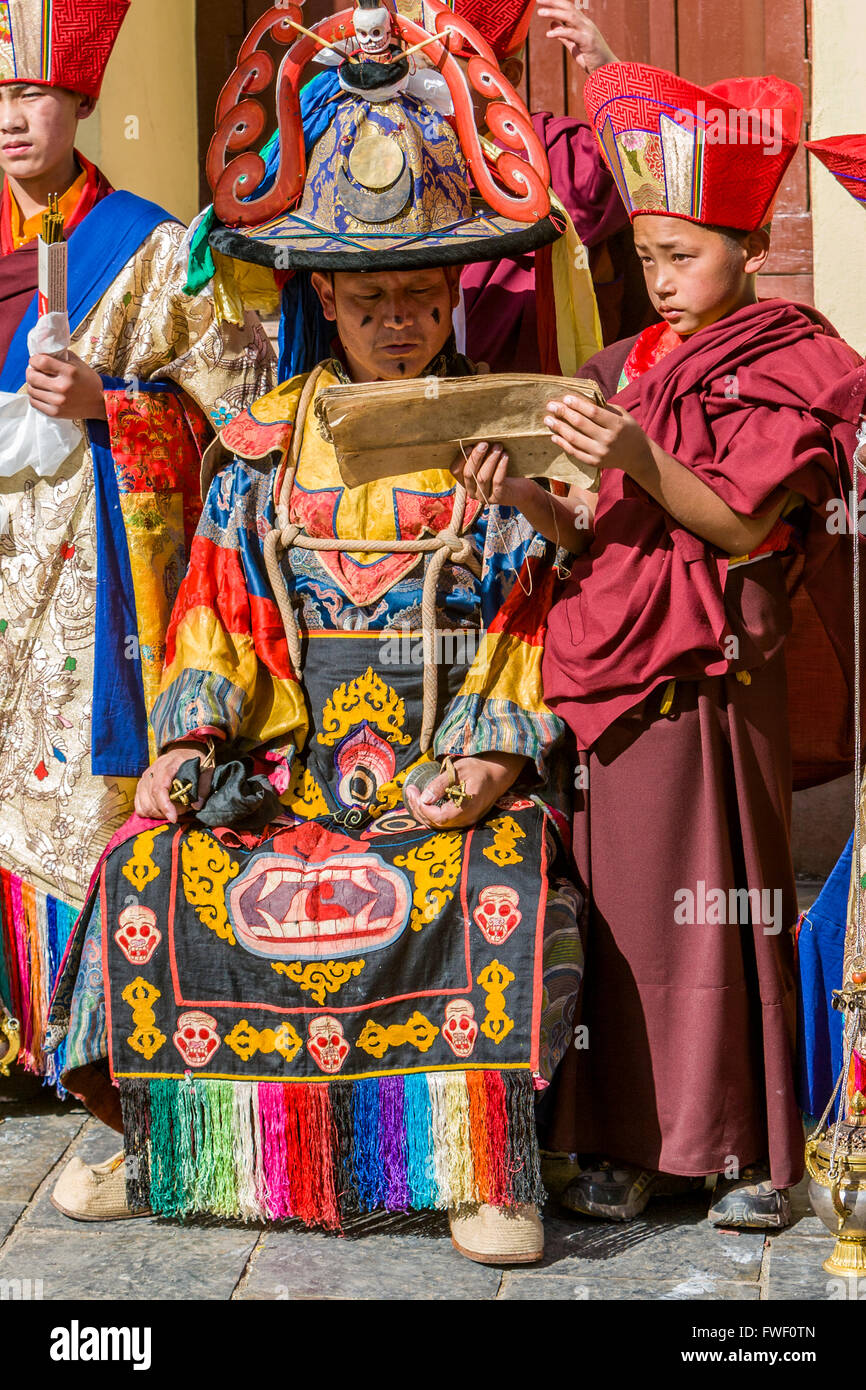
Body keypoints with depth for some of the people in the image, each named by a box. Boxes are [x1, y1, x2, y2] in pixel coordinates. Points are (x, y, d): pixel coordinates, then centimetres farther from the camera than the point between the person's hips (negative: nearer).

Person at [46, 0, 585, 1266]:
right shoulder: (266, 443, 12)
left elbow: (536, 617, 1)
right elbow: (217, 606, 9)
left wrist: (494, 758, -14)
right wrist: (184, 745, -7)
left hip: (457, 764, -2)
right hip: (289, 757, 3)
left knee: (503, 878, -32)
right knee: (155, 867, -19)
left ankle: (484, 1167, -22)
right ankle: (158, 1140, -2)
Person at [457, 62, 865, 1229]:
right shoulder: (629, 367, 15)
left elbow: (744, 528, -11)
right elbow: (608, 537, 14)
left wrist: (640, 461, -23)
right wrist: (534, 504, -4)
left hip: (709, 684, -5)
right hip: (607, 674, 5)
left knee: (714, 905, -1)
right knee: (613, 904, 5)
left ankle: (745, 1144, 11)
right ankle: (625, 1136, 15)